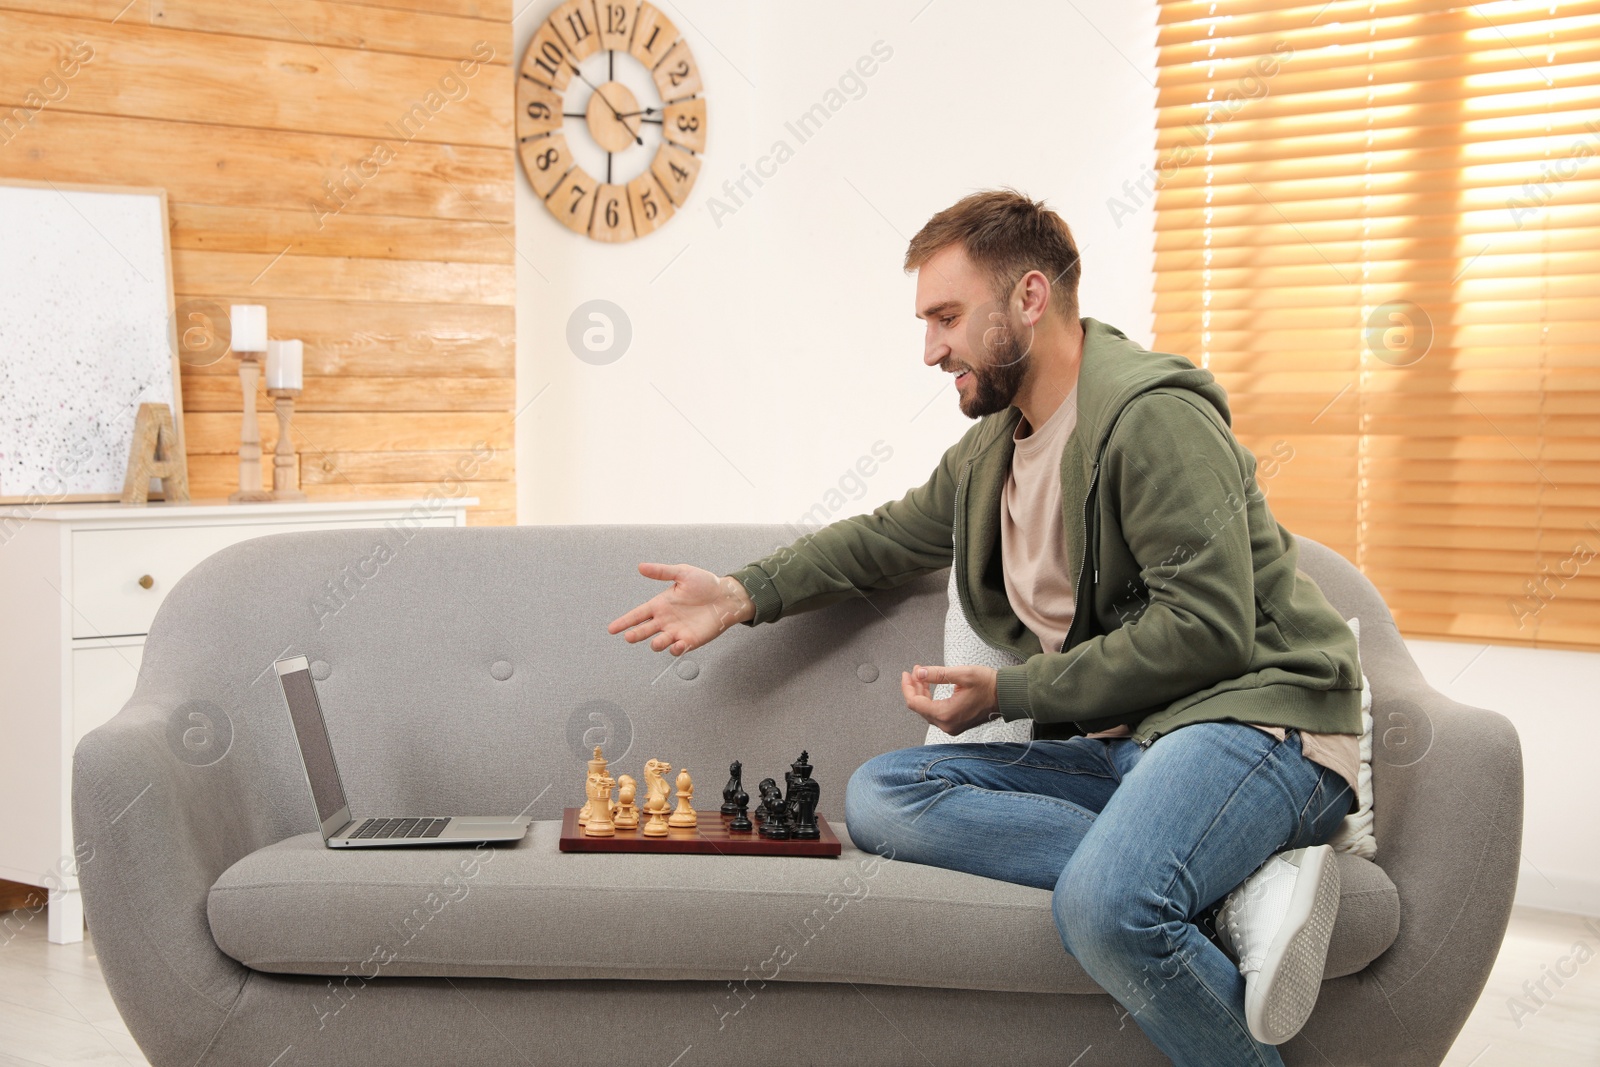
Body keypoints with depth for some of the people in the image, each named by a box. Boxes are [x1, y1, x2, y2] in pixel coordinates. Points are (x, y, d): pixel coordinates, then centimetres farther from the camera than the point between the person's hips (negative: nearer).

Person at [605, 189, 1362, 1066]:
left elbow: (1205, 629, -18)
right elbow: (891, 534, 33)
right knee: (879, 797, -13)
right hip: (1113, 743, 10)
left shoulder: (1152, 415, -11)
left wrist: (1011, 691, -13)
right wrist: (744, 595, 19)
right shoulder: (992, 448, 17)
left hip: (1257, 716, -10)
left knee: (1103, 906, -39)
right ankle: (1235, 887, -21)